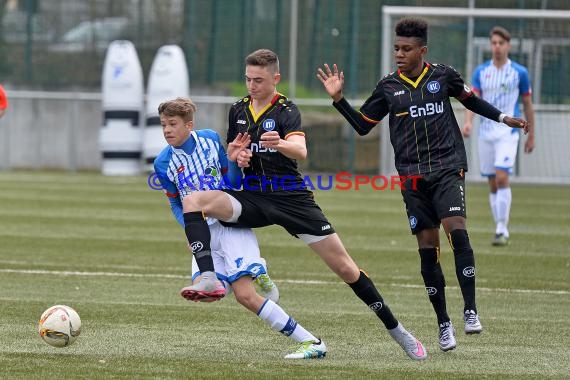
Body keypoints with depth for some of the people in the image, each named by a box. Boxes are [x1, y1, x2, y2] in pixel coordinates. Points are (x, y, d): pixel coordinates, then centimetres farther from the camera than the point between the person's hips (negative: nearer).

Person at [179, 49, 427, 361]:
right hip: (253, 197, 4)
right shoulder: (238, 110, 7)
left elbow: (300, 150, -27)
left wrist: (280, 144, -50)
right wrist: (236, 156, -5)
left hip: (291, 199, -4)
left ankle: (395, 329, 9)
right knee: (193, 201, -21)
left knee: (345, 268, -5)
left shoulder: (286, 111, -9)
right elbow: (230, 152, 20)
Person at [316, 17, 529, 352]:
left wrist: (502, 117, 16)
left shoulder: (443, 76, 2)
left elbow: (470, 99, 20)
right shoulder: (388, 87, 5)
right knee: (428, 249, 1)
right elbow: (362, 125, 11)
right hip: (413, 178, 2)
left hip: (448, 169, -2)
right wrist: (338, 99, 1)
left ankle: (471, 311, -20)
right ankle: (444, 324, 10)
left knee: (457, 230, -23)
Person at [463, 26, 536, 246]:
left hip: (508, 133, -4)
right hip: (486, 133, 4)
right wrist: (468, 121, -21)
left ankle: (502, 230, -15)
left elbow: (528, 105, 7)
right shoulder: (481, 71, 7)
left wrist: (531, 136, 8)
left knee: (502, 177, -19)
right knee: (492, 184, 6)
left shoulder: (519, 72, 1)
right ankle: (501, 230, 15)